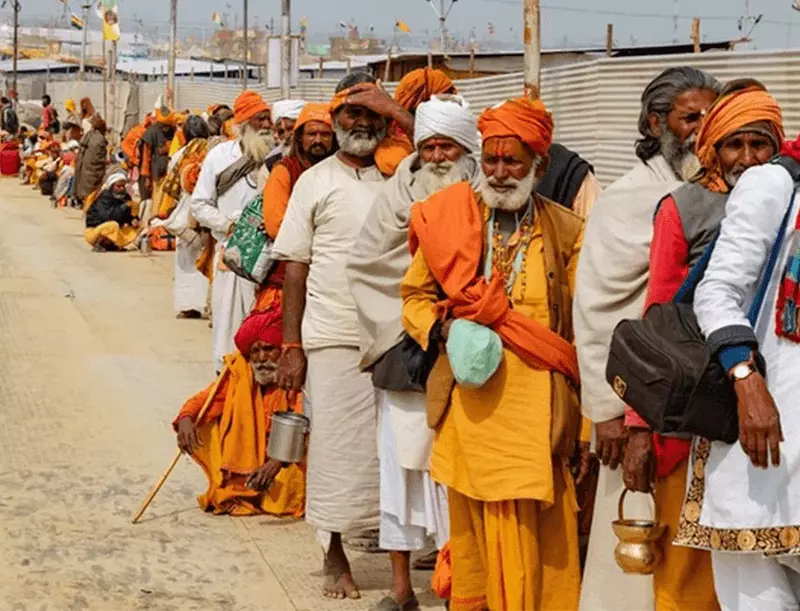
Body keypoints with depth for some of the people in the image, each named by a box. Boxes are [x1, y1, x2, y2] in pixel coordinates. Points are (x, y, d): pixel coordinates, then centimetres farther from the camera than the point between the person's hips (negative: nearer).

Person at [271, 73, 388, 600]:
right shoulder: (316, 182, 5)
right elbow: (295, 268, 4)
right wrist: (291, 346, -2)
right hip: (334, 338, -1)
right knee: (336, 447, 4)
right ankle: (335, 557, 19)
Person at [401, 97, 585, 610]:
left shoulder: (567, 232, 3)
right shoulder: (448, 219, 6)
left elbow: (584, 331, 3)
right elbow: (415, 296, 15)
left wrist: (586, 425, -1)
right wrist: (445, 329, -7)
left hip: (535, 411, -1)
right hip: (469, 408, 1)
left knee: (537, 539, -2)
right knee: (473, 530, 7)